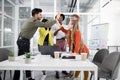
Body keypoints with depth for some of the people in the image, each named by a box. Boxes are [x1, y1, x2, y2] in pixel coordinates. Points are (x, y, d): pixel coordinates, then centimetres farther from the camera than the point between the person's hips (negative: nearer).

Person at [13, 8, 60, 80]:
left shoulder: (31, 20, 16)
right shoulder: (34, 21, -15)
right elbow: (47, 25, -19)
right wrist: (56, 19, -11)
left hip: (23, 40, 10)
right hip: (23, 41, -10)